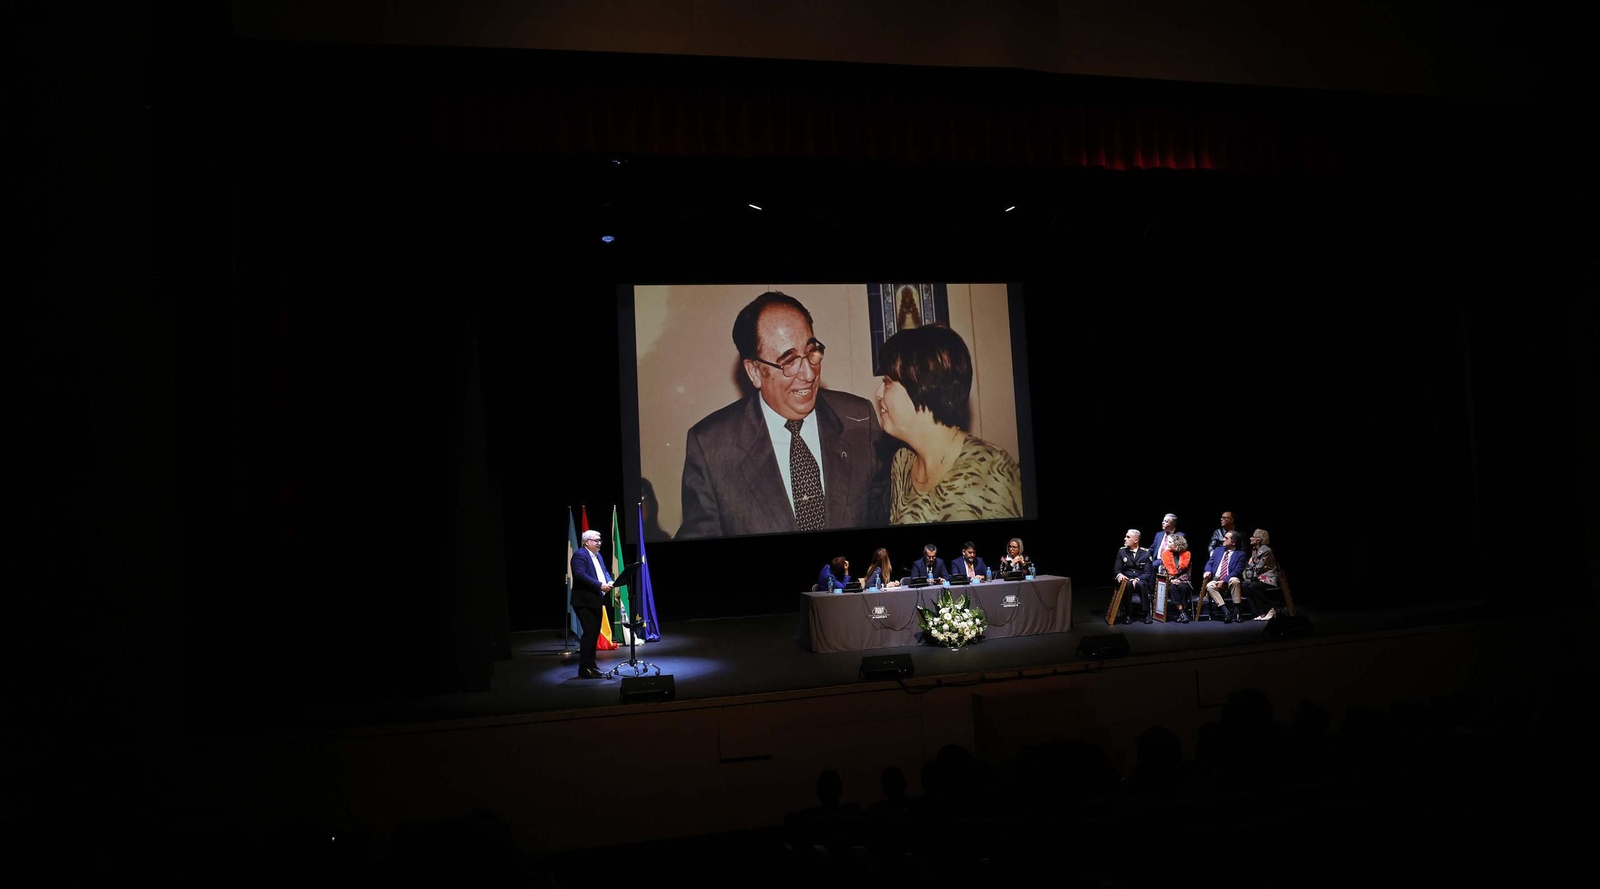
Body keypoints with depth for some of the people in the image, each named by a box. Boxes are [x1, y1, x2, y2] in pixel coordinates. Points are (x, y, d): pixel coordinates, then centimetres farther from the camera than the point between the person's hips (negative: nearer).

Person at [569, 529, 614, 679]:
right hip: (585, 602, -9)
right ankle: (584, 669, -7)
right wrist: (600, 585, -27)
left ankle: (591, 665, 22)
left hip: (596, 601, 10)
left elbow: (604, 572, 18)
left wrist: (609, 582, -5)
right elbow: (581, 575, -24)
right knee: (589, 633, -11)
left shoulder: (598, 556, 18)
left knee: (595, 633, 13)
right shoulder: (579, 555, -12)